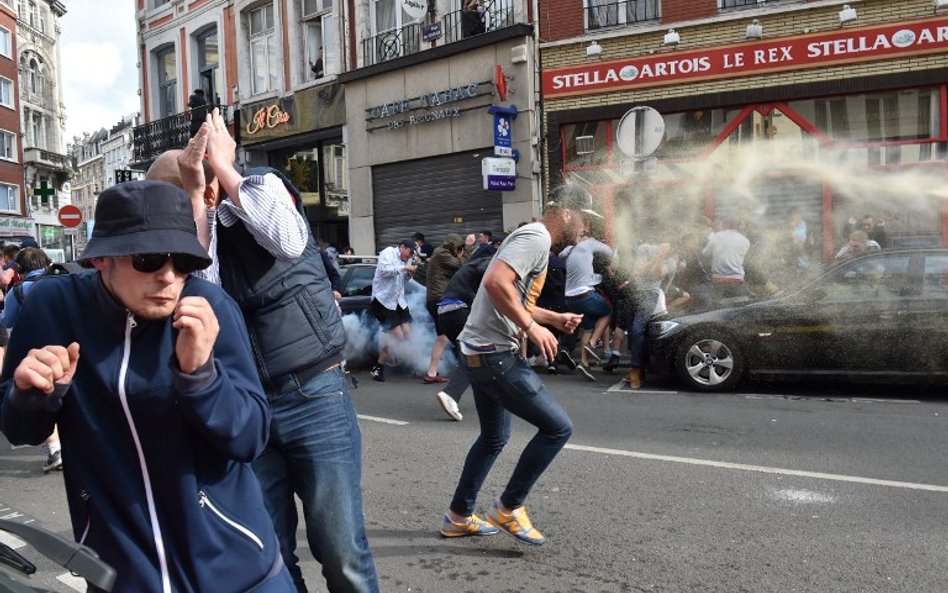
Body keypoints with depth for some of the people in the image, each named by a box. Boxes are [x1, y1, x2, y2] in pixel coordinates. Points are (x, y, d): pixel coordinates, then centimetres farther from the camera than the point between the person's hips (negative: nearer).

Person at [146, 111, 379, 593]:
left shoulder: (264, 185, 1)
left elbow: (288, 241, -21)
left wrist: (224, 167, -12)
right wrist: (195, 195, -12)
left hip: (314, 395, -3)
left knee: (342, 552, -2)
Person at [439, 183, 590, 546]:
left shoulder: (534, 239, 18)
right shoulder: (536, 237, -14)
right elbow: (496, 283, -29)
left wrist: (555, 318, 15)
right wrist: (533, 328, -22)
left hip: (481, 353, 11)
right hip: (494, 354, -11)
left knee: (494, 438, 23)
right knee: (557, 428, -5)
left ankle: (458, 518, 34)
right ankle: (508, 508, 7)